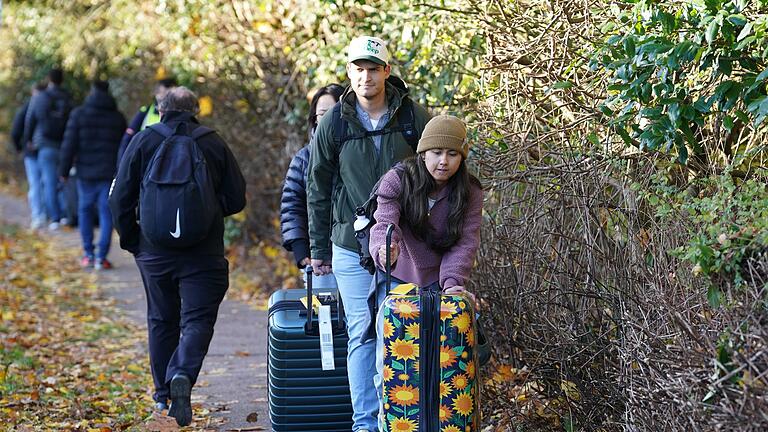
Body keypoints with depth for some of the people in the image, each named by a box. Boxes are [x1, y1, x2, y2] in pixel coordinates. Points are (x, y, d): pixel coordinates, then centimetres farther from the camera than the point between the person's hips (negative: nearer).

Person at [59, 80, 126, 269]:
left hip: (86, 173, -1)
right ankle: (101, 257, -4)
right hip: (110, 173, 1)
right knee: (106, 213, 1)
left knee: (85, 210, 13)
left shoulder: (78, 114, -2)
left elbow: (69, 145, -4)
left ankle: (88, 254, 12)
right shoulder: (118, 117, 5)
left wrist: (64, 170, 2)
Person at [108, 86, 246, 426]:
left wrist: (130, 240, 10)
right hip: (203, 253, -2)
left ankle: (163, 394, 22)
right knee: (197, 319, 0)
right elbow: (236, 199, 3)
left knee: (161, 320, 16)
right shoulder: (213, 143, 1)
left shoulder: (143, 140, 1)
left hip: (154, 251, 2)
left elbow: (119, 198, -2)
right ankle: (182, 375, -26)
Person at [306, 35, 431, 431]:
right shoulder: (333, 124, 0)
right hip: (352, 248, 0)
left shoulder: (415, 117, -1)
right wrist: (319, 250, 8)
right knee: (362, 334, 1)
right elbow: (318, 190, 8)